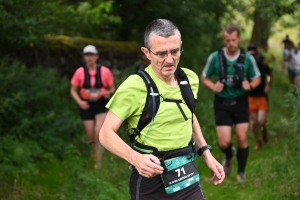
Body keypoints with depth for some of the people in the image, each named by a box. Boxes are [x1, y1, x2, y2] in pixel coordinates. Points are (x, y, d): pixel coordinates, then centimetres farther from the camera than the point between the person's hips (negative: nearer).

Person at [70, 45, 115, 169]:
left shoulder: (105, 71, -6)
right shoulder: (80, 72, -5)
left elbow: (112, 88, 6)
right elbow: (73, 90, 4)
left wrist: (109, 92, -17)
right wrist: (79, 102, -13)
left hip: (101, 105, -1)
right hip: (87, 106, 1)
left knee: (99, 133, -18)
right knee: (91, 138, 6)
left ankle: (98, 162, -6)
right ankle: (96, 152, 40)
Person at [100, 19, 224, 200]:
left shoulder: (190, 79, 1)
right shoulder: (134, 86, -17)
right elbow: (107, 133, -15)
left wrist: (206, 153, 14)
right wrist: (135, 158, -30)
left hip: (187, 175, 5)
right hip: (151, 178, -5)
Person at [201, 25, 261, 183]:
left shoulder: (247, 58, -7)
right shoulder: (215, 57, -9)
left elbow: (257, 78, 6)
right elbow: (204, 77, 5)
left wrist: (250, 85, -16)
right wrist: (213, 86, -15)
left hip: (240, 102, 1)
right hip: (222, 104, 0)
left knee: (242, 138, -2)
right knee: (224, 142, -5)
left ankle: (241, 172, 20)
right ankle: (229, 155, 32)